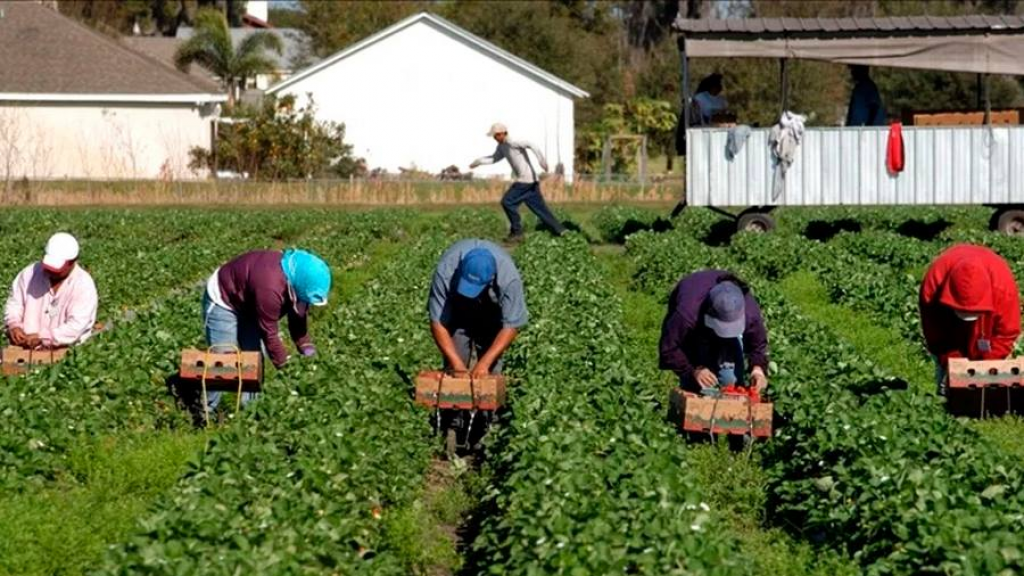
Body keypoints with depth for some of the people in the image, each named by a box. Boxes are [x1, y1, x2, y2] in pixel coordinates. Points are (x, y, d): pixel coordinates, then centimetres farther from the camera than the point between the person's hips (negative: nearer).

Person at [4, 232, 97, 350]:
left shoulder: (84, 286, -10)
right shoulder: (31, 272, 4)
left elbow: (75, 327, -17)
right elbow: (14, 303, 13)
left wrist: (41, 338, -23)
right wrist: (14, 326, -7)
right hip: (23, 347, 3)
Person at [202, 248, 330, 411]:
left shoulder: (295, 272, -16)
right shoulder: (270, 288, -41)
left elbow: (299, 313, 0)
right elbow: (268, 332, -30)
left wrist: (306, 347, -2)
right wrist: (284, 364, -21)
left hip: (247, 302, 9)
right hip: (222, 302, -9)